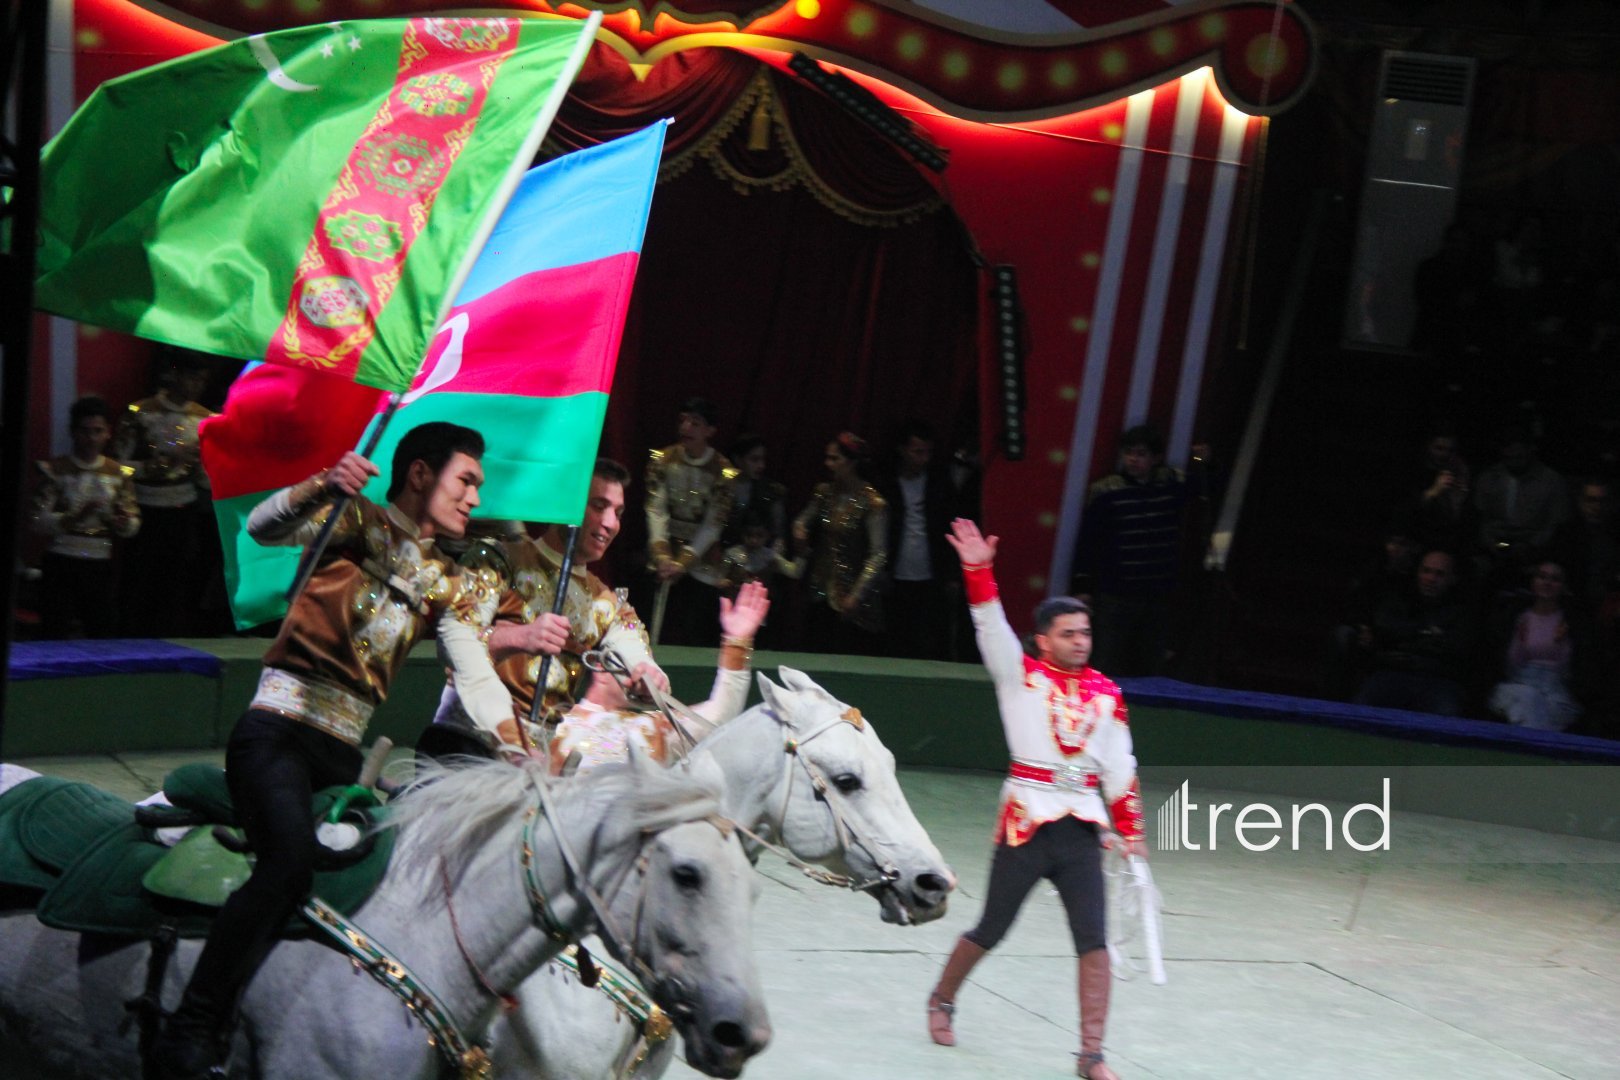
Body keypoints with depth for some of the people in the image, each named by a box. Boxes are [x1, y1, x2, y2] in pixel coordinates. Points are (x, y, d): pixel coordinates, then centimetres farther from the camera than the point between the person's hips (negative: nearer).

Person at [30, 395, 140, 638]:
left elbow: (132, 526, 7)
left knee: (104, 635, 2)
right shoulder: (55, 470, 0)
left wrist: (124, 523, -16)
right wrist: (74, 518, -23)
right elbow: (40, 522, -7)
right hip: (61, 563, -2)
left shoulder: (118, 473, 8)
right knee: (56, 636, -4)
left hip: (100, 563, 2)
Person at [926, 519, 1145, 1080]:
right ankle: (942, 1001, 34)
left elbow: (1119, 767, 12)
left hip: (1082, 828, 3)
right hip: (1027, 820, -3)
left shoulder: (1106, 693, 9)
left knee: (1094, 941, -3)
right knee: (991, 930, 8)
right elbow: (992, 628, -15)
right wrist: (978, 572, -28)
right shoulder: (1021, 675, -1)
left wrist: (1130, 830, 10)